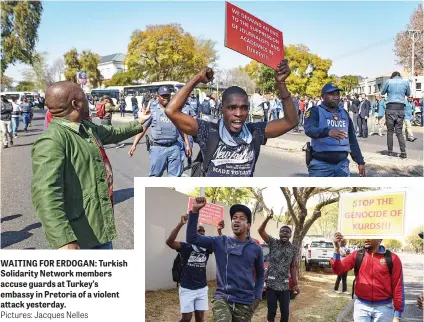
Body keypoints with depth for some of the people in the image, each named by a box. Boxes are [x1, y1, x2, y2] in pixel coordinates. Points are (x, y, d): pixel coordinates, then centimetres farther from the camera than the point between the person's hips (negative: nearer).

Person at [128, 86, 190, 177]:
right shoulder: (152, 109, 1)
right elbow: (142, 128, -1)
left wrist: (187, 144, 11)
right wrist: (134, 145, -9)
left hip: (174, 147, 2)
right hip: (158, 148, -2)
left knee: (175, 176, 7)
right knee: (155, 175, 3)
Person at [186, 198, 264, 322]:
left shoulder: (255, 249, 3)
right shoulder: (220, 242, 1)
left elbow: (260, 274, 17)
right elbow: (192, 238, -8)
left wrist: (257, 297, 7)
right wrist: (195, 211, -16)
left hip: (245, 303, 2)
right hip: (222, 298, -2)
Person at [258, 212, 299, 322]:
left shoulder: (293, 249, 4)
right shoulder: (273, 243, -2)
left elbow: (293, 267, 9)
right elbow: (261, 231, -15)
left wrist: (295, 284, 5)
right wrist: (268, 218, -29)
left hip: (285, 286, 2)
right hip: (271, 284, -2)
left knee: (285, 311, 5)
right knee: (271, 310, 6)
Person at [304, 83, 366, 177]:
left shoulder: (344, 114, 15)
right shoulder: (315, 111, -4)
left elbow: (352, 140, 20)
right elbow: (309, 129, -24)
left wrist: (360, 161, 16)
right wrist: (327, 132, -42)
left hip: (342, 164, 5)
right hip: (321, 164, -5)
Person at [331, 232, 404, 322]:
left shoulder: (392, 258, -4)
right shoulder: (357, 255, 1)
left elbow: (397, 287, -4)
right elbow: (338, 269, -8)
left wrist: (397, 315, -5)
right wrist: (337, 249, -22)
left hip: (383, 308, -1)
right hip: (361, 306, 2)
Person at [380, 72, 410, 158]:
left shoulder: (389, 81, 0)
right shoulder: (406, 82, 6)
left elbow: (382, 93, 14)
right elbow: (408, 94, 19)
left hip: (390, 108, -2)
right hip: (401, 108, 2)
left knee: (390, 131, 6)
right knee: (399, 131, 5)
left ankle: (390, 151, 7)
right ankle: (403, 152, -5)